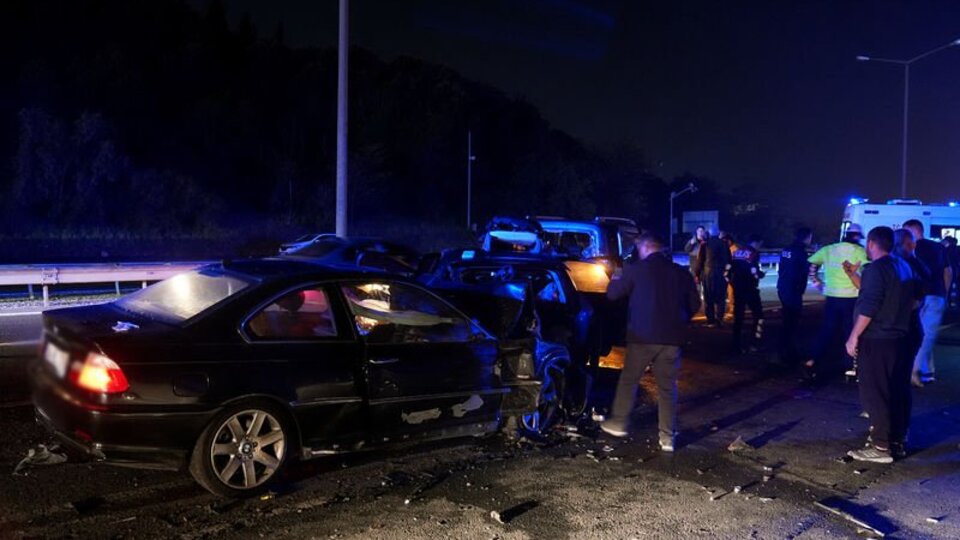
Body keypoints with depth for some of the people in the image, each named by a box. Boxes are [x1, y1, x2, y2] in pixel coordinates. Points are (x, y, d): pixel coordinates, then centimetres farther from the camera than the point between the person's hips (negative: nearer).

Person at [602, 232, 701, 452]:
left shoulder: (636, 269, -5)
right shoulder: (681, 272, 5)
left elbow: (613, 293, 5)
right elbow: (694, 304, 10)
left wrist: (616, 281, 27)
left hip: (642, 336, -3)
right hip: (671, 337, 3)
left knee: (628, 380, 15)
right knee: (667, 387, 10)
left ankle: (619, 423, 22)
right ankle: (667, 436, 10)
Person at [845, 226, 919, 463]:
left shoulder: (875, 269, -16)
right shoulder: (904, 267, 11)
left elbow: (868, 308, -21)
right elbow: (913, 298, 18)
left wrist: (854, 336, -16)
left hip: (876, 340, -9)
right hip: (899, 338, 9)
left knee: (875, 393, -4)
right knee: (898, 392, 13)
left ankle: (881, 447, -2)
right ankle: (898, 441, 21)